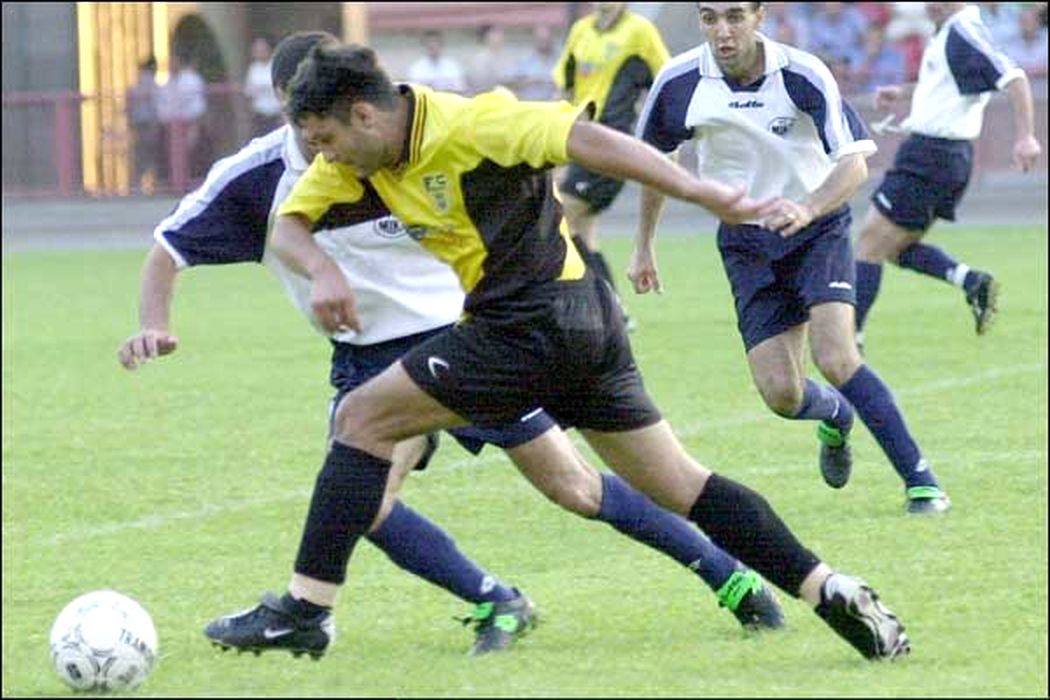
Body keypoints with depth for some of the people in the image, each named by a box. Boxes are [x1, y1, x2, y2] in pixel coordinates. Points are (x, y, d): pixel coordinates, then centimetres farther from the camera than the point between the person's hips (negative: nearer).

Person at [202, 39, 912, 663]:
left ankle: (307, 609, -3)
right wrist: (324, 271, -17)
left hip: (535, 323, -10)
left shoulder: (467, 125, -18)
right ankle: (830, 589, 7)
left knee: (364, 417, -4)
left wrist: (699, 191, -26)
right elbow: (289, 224, 6)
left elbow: (585, 138, -21)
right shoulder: (357, 158, 7)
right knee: (679, 485, 11)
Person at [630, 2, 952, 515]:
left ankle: (919, 478, -12)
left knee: (835, 357, -24)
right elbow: (651, 156, 8)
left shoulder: (803, 75, -20)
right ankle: (836, 417, 30)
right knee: (781, 394, -7)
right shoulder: (679, 82, -11)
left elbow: (854, 162, -23)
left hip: (818, 228, -3)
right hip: (746, 239, 3)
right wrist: (643, 245, 14)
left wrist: (808, 209, -42)